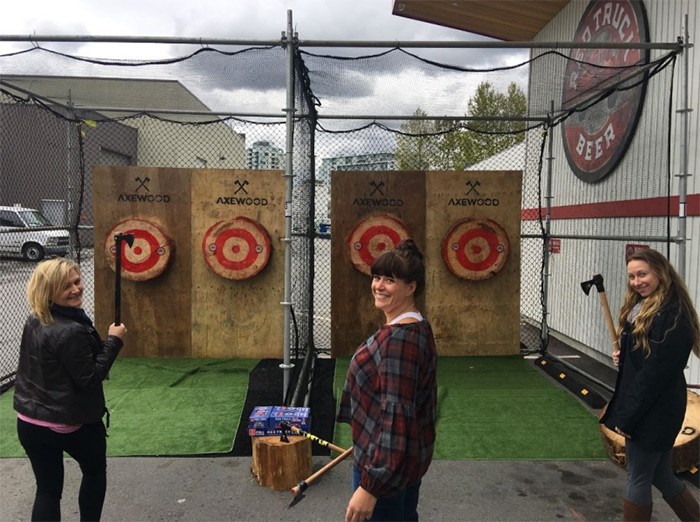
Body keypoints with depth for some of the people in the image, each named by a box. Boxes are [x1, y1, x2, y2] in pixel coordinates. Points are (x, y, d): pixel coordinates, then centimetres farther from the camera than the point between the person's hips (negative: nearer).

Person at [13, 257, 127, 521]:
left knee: (47, 488, 15)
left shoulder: (33, 321, 1)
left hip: (28, 422, 7)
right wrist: (113, 341, -16)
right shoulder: (72, 331, -27)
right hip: (72, 424, -6)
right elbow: (90, 379, -21)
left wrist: (102, 344, 9)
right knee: (95, 472, 21)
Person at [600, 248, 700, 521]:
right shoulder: (643, 307, 9)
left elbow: (656, 371, -22)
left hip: (653, 411, -9)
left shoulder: (672, 315, -20)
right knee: (661, 475, 19)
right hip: (644, 407, 9)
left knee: (638, 479, 6)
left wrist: (627, 416, -19)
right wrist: (623, 357, -1)